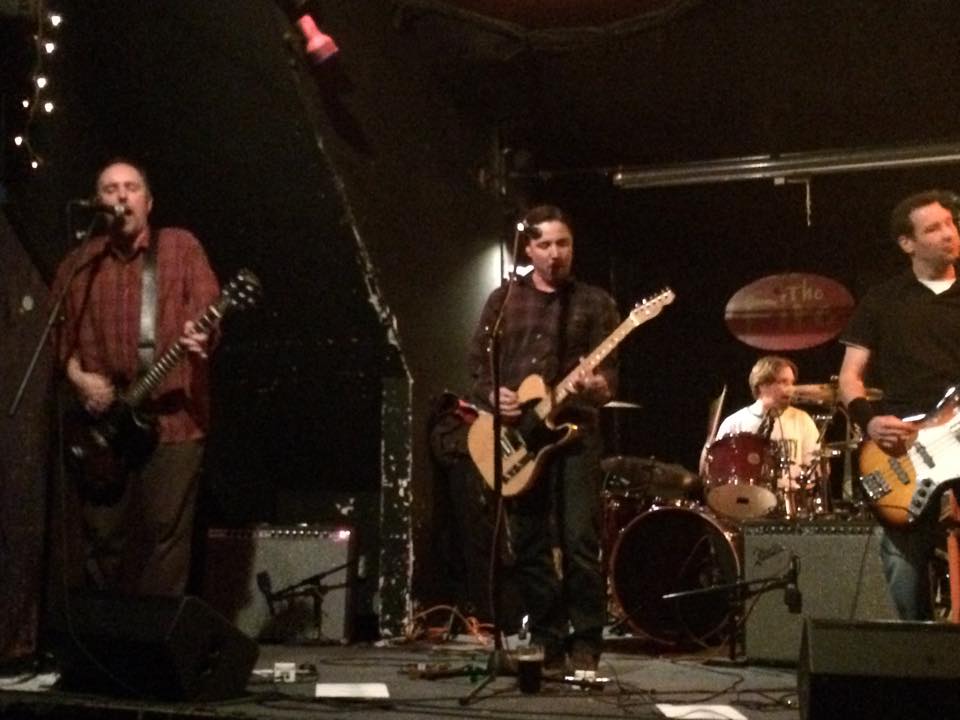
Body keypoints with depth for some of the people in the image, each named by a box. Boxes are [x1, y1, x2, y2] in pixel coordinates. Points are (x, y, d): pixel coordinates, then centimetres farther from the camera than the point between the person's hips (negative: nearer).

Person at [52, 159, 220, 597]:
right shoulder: (79, 262, 13)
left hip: (173, 416, -3)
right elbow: (60, 332, 13)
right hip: (101, 420, 3)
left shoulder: (180, 247, 6)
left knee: (165, 534, -3)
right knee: (102, 537, 5)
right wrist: (77, 376, -4)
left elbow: (208, 308, -3)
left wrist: (199, 334, -25)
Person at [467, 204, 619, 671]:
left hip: (575, 432, -2)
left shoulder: (594, 302, 7)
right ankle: (547, 643, 16)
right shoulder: (504, 299, 13)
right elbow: (477, 360, 13)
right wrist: (491, 395, -6)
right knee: (528, 548, 6)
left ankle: (584, 647, -1)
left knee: (580, 542, -11)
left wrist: (599, 385, -24)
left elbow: (608, 369, -1)